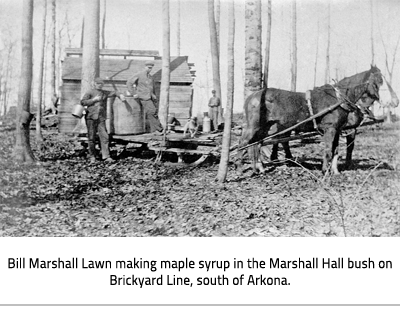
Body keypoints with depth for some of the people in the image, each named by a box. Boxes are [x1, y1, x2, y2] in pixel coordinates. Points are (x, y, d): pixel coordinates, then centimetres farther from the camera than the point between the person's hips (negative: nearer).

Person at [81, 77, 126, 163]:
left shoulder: (105, 93, 16)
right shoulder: (90, 93, 5)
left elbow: (114, 93, 21)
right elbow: (83, 102, -4)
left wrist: (120, 95, 0)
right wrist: (94, 99, -11)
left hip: (101, 118, 3)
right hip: (91, 118, -3)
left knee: (104, 137, -8)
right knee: (92, 138, 1)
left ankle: (106, 156, -9)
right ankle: (92, 156, 13)